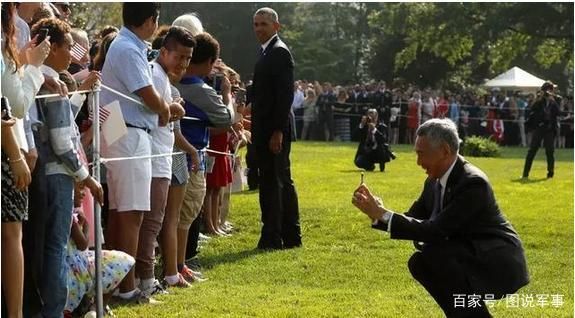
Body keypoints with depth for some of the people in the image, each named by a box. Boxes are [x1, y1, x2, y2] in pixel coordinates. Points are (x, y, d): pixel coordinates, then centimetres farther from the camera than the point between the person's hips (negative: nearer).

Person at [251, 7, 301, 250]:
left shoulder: (279, 52, -11)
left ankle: (273, 237, -4)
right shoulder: (267, 53, 17)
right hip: (266, 131, 10)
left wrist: (277, 131, -22)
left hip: (274, 130, -10)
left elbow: (285, 94, -18)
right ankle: (291, 236, 18)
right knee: (281, 182, 12)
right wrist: (256, 129, 13)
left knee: (273, 183, -7)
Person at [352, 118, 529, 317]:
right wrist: (377, 212, -11)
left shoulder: (473, 183, -24)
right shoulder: (435, 181, 4)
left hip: (499, 264, -9)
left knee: (434, 254, -26)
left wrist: (383, 215, -26)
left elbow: (435, 230, -28)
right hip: (468, 257, 9)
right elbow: (414, 219, 7)